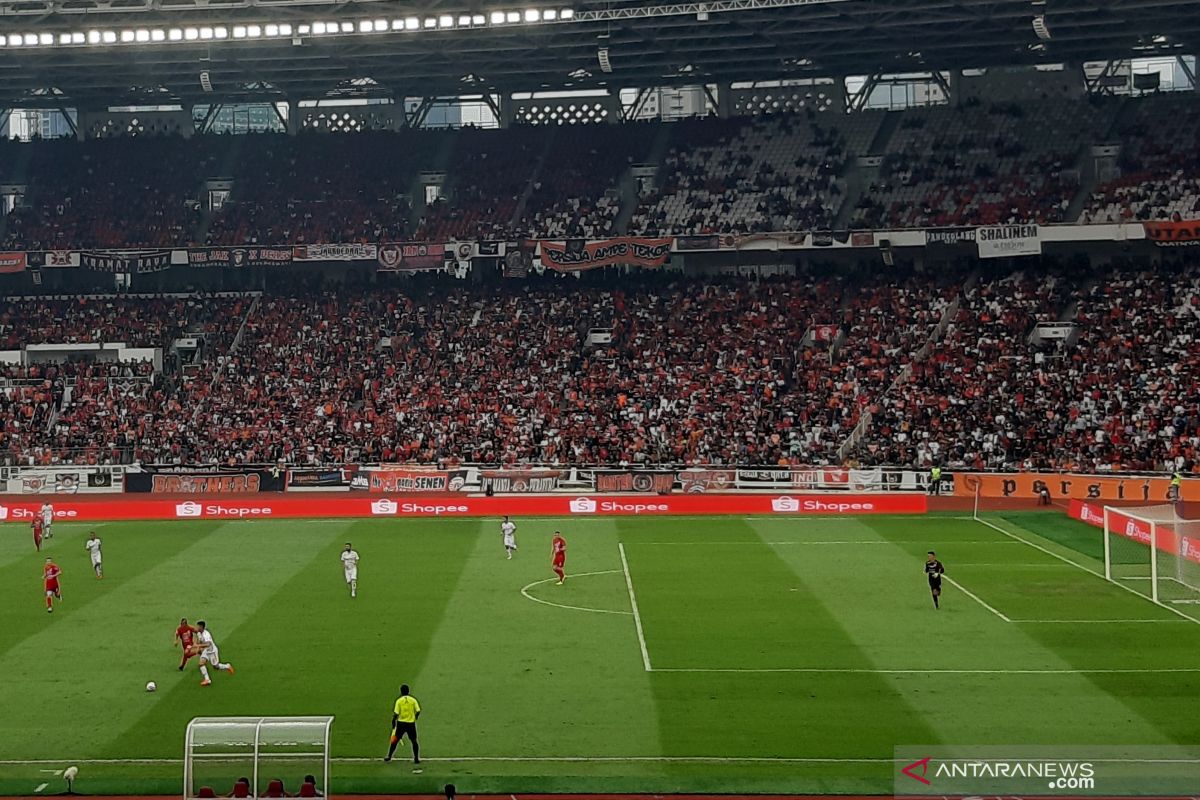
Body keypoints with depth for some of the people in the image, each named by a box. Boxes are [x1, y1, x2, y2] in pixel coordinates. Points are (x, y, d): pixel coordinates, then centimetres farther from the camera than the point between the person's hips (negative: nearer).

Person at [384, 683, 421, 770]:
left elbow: (396, 714, -9)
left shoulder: (399, 700, -6)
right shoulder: (413, 700, -3)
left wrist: (393, 722, 4)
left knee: (395, 740, 14)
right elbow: (418, 711, -5)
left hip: (401, 723, -1)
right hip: (411, 723, 1)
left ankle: (389, 756, 20)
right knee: (414, 741, 11)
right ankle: (416, 759, 10)